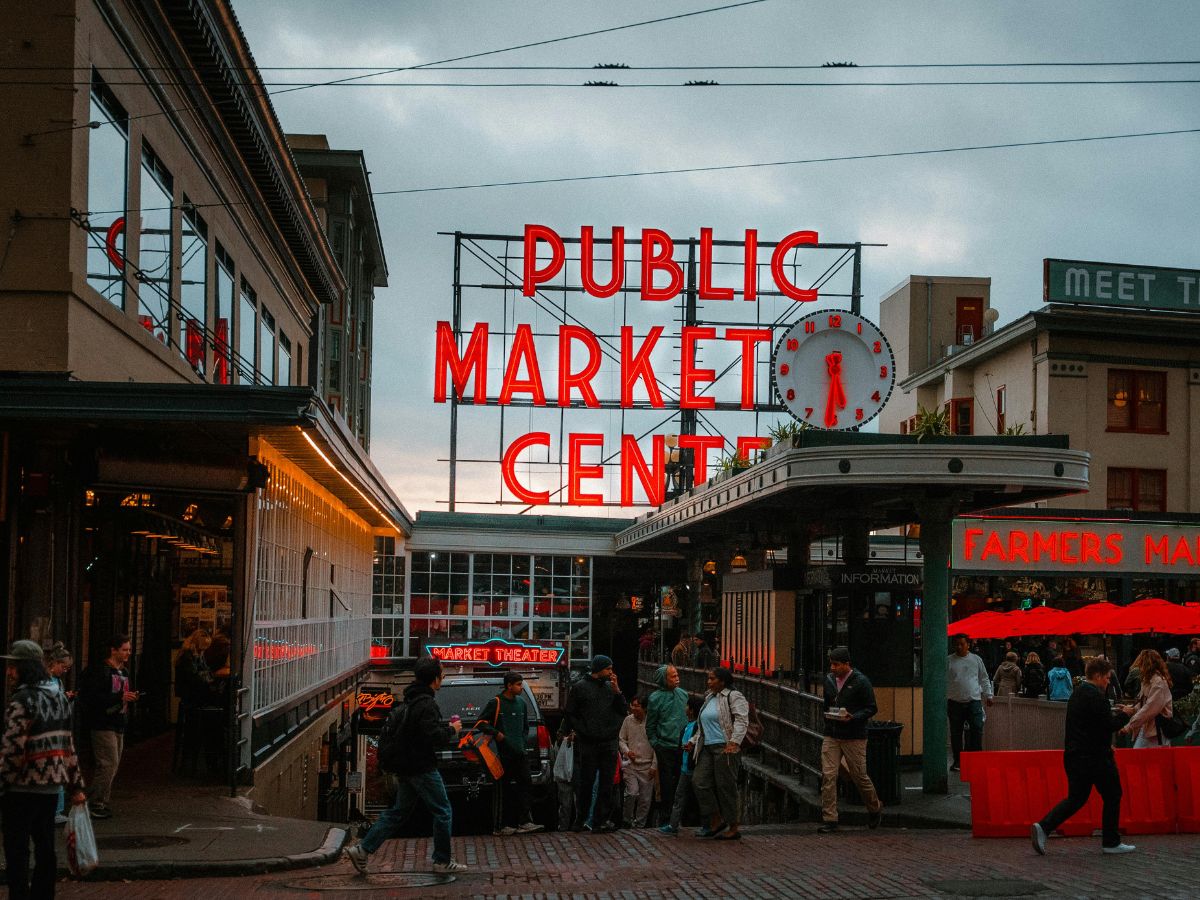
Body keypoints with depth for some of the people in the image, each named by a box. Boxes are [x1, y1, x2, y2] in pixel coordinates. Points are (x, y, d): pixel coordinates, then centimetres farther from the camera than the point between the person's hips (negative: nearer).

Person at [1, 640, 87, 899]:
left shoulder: (22, 700, -15)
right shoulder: (59, 696, 11)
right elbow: (68, 745, 14)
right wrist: (75, 785, 17)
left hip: (23, 787, -8)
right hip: (53, 785, 8)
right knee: (45, 849, 15)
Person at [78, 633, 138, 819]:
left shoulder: (124, 672, 17)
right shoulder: (100, 670, -11)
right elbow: (93, 697, -20)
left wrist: (131, 697, 4)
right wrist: (119, 697, -23)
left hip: (118, 725, 9)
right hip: (103, 725, -9)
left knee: (112, 765, 9)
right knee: (109, 764, -12)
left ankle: (101, 803, 16)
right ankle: (95, 804, -5)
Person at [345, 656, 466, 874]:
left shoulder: (410, 700, 13)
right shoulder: (427, 704, -19)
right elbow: (436, 739, -25)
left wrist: (445, 727, 16)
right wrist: (452, 730, -7)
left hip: (406, 768, 9)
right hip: (423, 769, -9)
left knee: (398, 812, 14)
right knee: (443, 812, 2)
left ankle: (362, 850, 9)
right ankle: (443, 861, 9)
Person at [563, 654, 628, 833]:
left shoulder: (610, 687, 11)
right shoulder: (580, 688, -1)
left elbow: (624, 711, 6)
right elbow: (570, 715, 1)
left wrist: (617, 691, -4)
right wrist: (582, 731, -4)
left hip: (609, 743, 4)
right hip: (588, 744, -4)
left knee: (607, 784, 2)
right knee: (585, 784, 1)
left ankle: (602, 820, 5)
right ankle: (580, 820, 11)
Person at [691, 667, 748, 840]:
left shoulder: (734, 697, -6)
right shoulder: (709, 698, 20)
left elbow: (741, 721, -18)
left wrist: (734, 742, -29)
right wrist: (694, 742, 27)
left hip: (725, 748, -9)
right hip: (708, 748, 9)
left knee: (726, 786, -6)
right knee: (699, 782, 0)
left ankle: (734, 829, 2)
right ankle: (716, 821, 10)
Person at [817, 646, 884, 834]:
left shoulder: (861, 682, -9)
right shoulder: (829, 680, 8)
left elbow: (872, 708, -8)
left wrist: (853, 718, -22)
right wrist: (826, 718, 7)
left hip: (854, 737, -4)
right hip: (831, 736, 4)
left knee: (860, 776, 6)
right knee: (828, 775, -6)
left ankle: (875, 809, 31)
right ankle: (829, 820, -3)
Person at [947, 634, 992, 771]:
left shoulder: (976, 660, 10)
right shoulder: (948, 661, 5)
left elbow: (984, 679, 16)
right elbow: (943, 681, 5)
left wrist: (988, 695, 9)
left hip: (974, 700, 0)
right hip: (955, 702, 0)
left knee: (977, 729, -9)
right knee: (956, 733, 4)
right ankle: (957, 760, 13)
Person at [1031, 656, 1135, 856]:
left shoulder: (1076, 694, 14)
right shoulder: (1095, 696, -17)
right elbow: (1109, 725, -19)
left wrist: (1113, 713, 18)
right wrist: (1124, 715, -2)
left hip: (1074, 755, 9)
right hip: (1095, 757, -9)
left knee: (1076, 799, 11)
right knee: (1112, 796, 7)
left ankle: (1043, 827, -5)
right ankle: (1111, 842, 14)